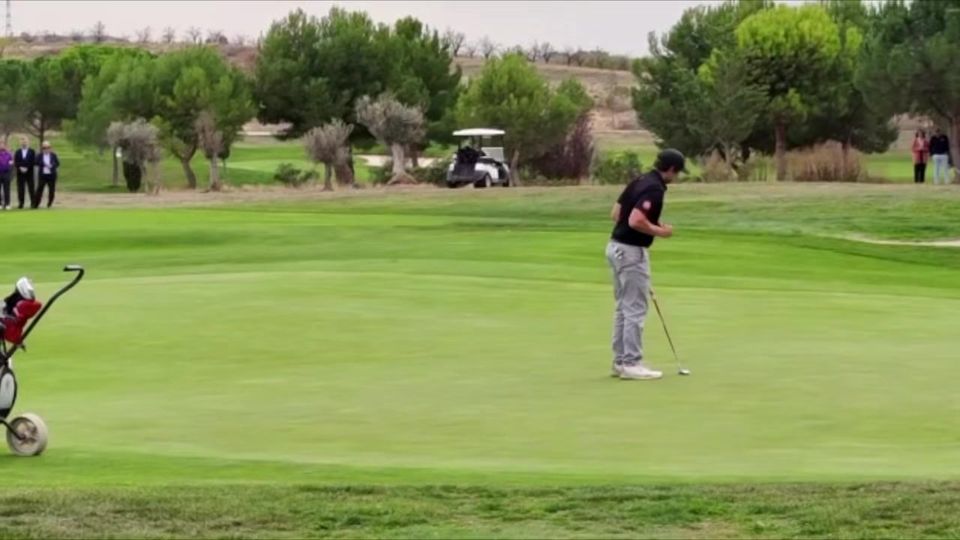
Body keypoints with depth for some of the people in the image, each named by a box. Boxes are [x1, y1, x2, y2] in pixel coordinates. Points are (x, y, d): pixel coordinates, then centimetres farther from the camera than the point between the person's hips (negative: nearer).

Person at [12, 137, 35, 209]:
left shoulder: (32, 152, 4)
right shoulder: (17, 152, 10)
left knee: (31, 188, -2)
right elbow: (15, 162, 4)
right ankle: (21, 203, 3)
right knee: (20, 189, 0)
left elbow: (33, 162, -4)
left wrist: (26, 168, -14)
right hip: (20, 173, 2)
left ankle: (33, 203, 2)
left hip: (29, 173, -2)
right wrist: (20, 168, -13)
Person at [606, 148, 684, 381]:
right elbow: (636, 221, -28)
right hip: (632, 251, -10)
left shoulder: (639, 181, 11)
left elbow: (615, 213, 15)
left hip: (617, 247, 10)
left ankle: (621, 361, 17)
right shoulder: (655, 189, -18)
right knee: (635, 310, -4)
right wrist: (659, 231, -12)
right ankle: (631, 364, -3)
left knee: (624, 308, 14)